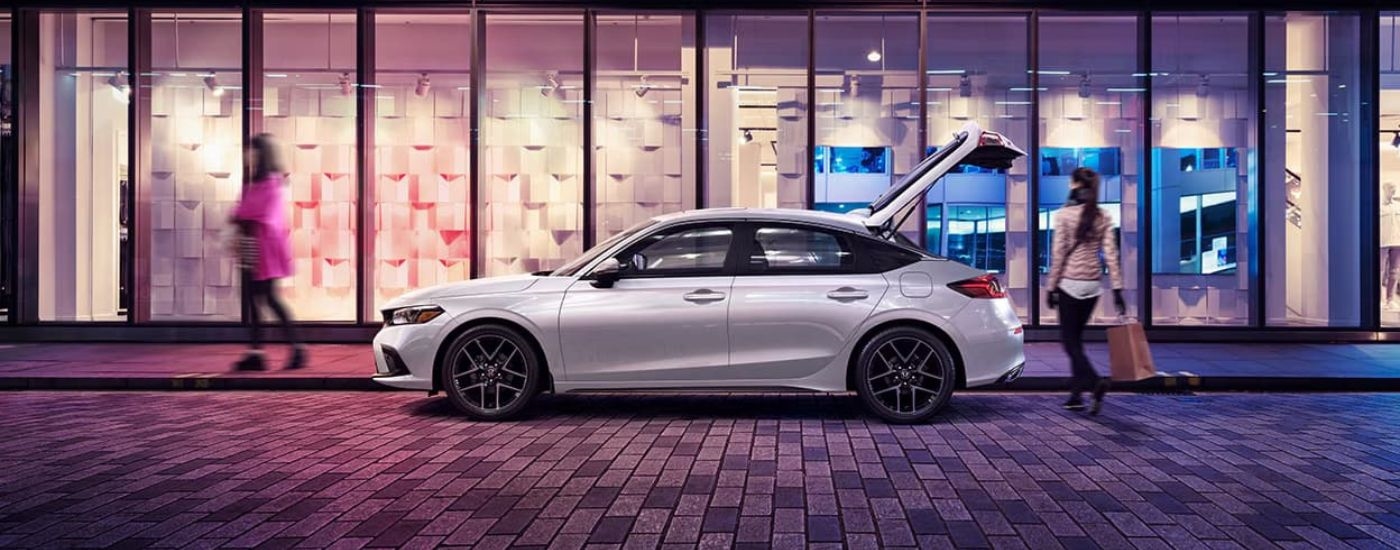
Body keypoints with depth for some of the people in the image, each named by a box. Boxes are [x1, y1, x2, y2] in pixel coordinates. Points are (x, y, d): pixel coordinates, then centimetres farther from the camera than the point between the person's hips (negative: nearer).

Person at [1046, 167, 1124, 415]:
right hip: (1093, 285, 5)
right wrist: (1117, 289, 2)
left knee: (1069, 338, 2)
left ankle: (1094, 381, -20)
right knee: (1076, 337, 15)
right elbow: (1111, 254, 1)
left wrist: (1051, 286, -2)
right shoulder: (1103, 217, 4)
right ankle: (1077, 393, 15)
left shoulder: (1064, 215, -9)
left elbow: (1058, 253, -8)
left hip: (1070, 283, -5)